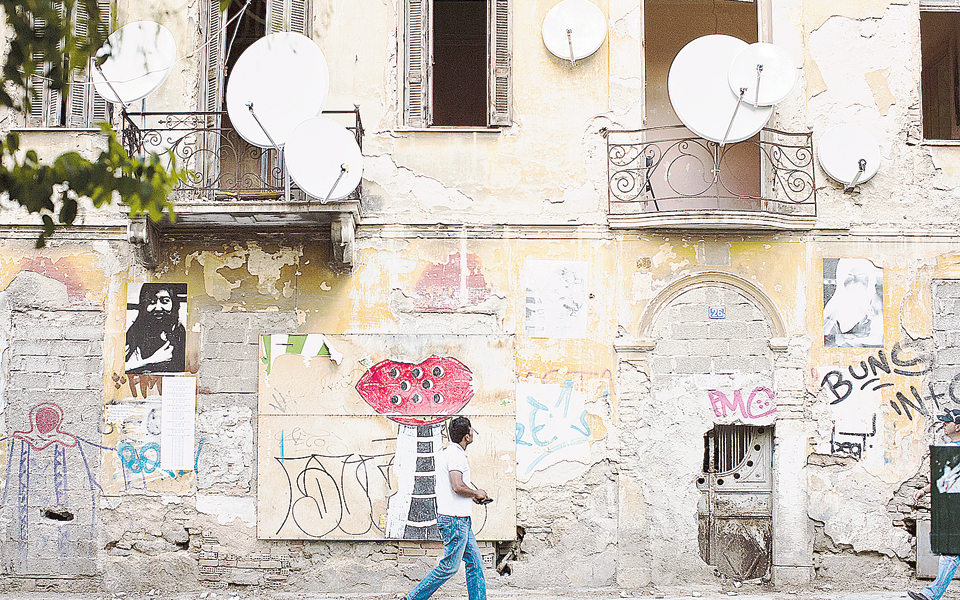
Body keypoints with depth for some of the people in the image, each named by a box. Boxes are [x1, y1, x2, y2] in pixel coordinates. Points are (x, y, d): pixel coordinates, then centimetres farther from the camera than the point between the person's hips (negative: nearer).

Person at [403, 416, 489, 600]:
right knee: (449, 567, -5)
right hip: (454, 518, -10)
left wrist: (473, 495, 16)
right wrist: (477, 493, -9)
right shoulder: (456, 455, -16)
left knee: (475, 562, 10)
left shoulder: (447, 452, 16)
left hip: (460, 519, 10)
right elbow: (458, 487, -26)